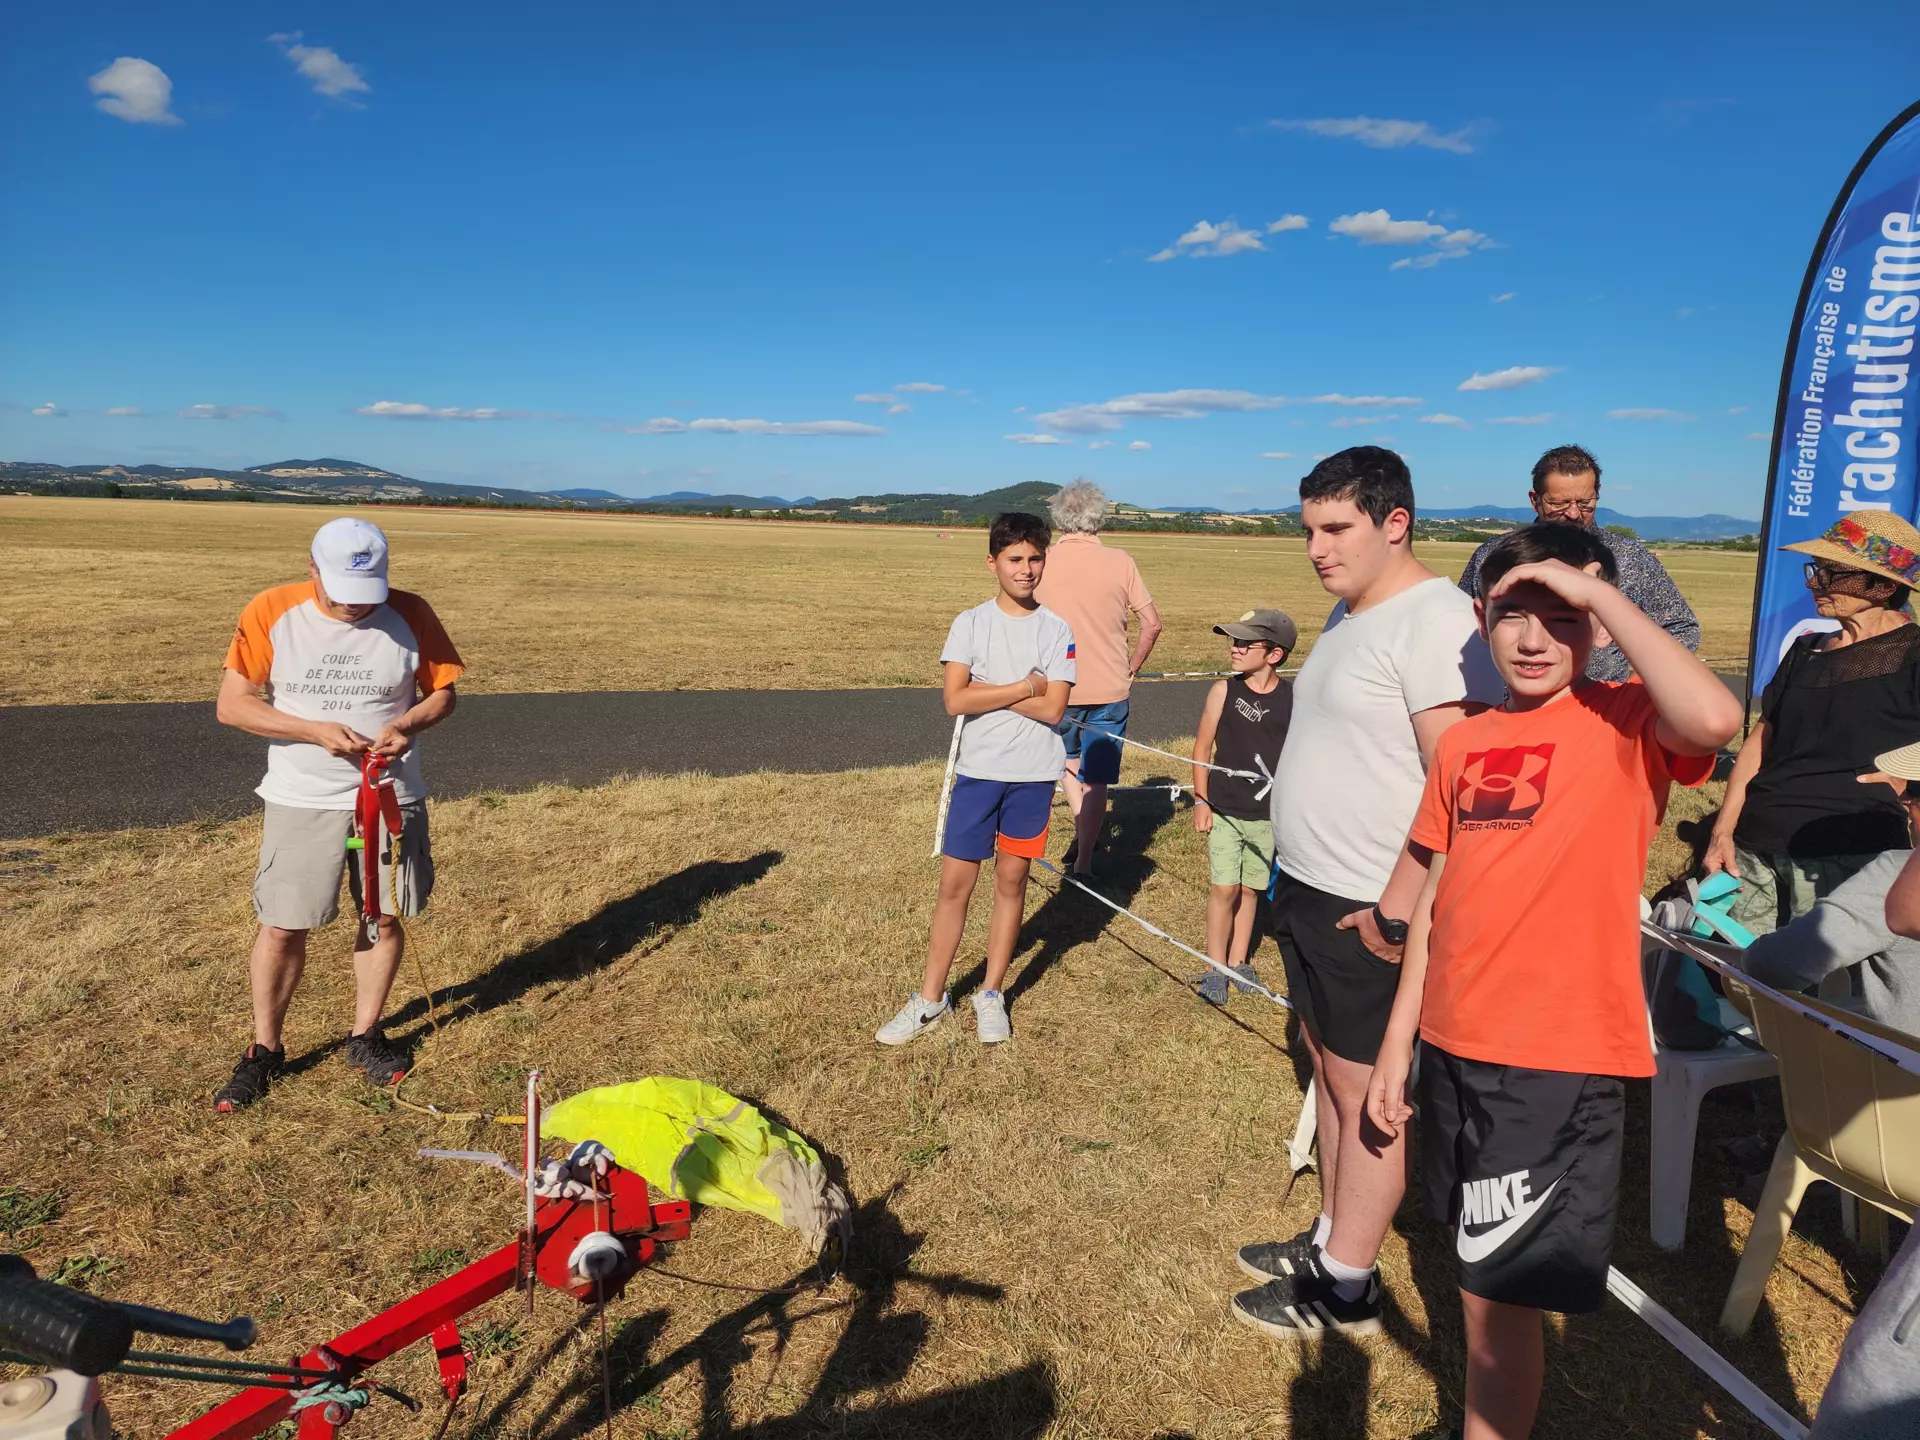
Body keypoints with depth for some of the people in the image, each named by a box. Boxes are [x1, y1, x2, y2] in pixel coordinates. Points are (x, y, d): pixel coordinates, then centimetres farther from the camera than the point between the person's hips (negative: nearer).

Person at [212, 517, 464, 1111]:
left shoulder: (412, 615, -7)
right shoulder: (271, 612, -9)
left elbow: (442, 693, 2)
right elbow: (231, 705, -9)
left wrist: (405, 725, -18)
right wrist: (316, 731, -20)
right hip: (301, 800, -1)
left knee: (384, 917, 9)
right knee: (282, 927, 3)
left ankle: (365, 1036, 28)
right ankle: (264, 1049, 24)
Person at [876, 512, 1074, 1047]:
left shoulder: (1057, 630, -1)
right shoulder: (970, 622, -2)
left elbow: (1052, 709, -12)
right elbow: (956, 700, -12)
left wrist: (986, 690, -12)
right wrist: (1024, 687, -13)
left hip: (1033, 775, 1)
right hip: (977, 771, 0)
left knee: (1012, 882, 10)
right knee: (954, 883, 2)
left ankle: (991, 994, 24)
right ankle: (930, 999, 14)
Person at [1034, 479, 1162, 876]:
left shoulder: (1041, 562, -6)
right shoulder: (1120, 562, -5)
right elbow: (1152, 624, -3)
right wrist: (1132, 669, 11)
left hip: (1058, 686, 0)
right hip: (1110, 687, 0)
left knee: (1066, 760, 26)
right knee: (1095, 779, 9)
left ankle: (1083, 826, 11)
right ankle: (1083, 863, 13)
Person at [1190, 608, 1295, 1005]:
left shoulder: (1293, 698, -7)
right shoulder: (1224, 691, -7)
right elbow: (1202, 747, 1)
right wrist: (1200, 800, 0)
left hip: (1268, 813, 1)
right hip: (1224, 809, -1)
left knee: (1251, 888, 12)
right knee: (1224, 888, -1)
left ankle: (1238, 962, 28)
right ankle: (1216, 970, 12)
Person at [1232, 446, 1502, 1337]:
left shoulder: (1436, 623, -19)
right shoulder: (1349, 615, 12)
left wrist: (1402, 901, -24)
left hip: (1373, 912, -9)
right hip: (1310, 890, 9)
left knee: (1369, 1089, 4)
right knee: (1330, 1066, 19)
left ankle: (1347, 1287, 20)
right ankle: (1330, 1236, 36)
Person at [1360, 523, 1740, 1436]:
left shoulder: (1626, 722, -8)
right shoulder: (1464, 746, 6)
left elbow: (1715, 719, -33)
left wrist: (1599, 592, -22)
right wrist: (1397, 1045, 11)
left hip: (1561, 1059, -6)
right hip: (1456, 1047, 6)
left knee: (1497, 1290, 5)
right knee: (1477, 1268, 22)